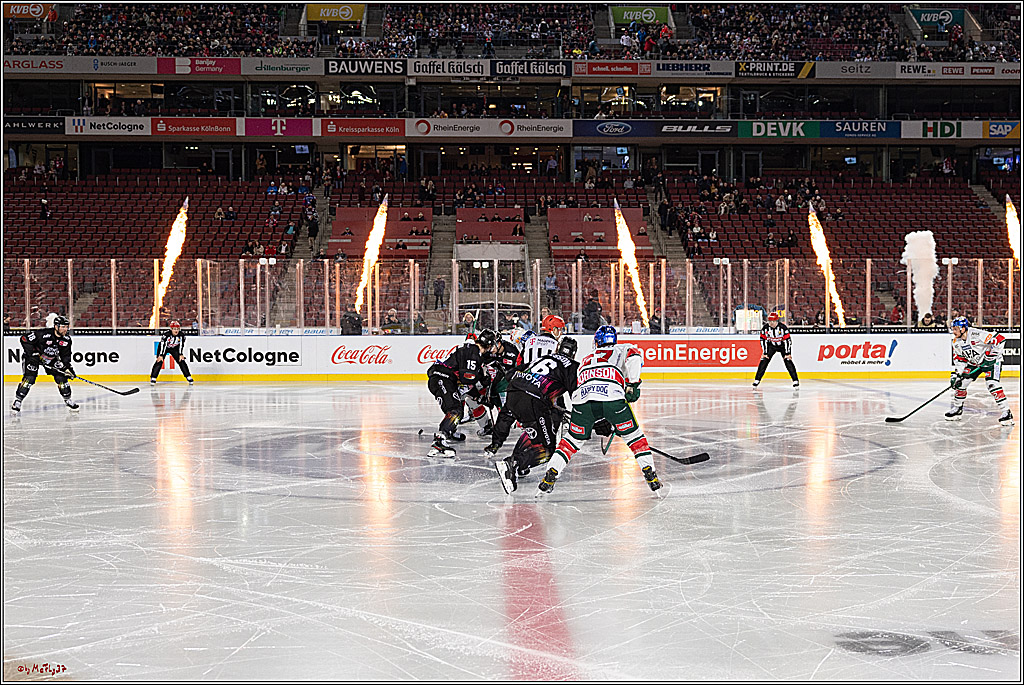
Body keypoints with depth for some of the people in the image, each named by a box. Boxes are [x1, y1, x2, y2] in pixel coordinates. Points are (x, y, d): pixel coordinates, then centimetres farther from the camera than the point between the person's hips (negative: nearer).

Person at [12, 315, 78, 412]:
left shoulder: (66, 339, -11)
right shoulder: (43, 334, -30)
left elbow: (65, 355, 1)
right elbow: (25, 338, -25)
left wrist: (68, 367, -12)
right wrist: (33, 353, -26)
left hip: (52, 359, 5)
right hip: (33, 356, -5)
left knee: (61, 377, -4)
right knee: (29, 378, -19)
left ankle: (68, 400, 14)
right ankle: (18, 400, -9)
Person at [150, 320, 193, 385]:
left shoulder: (181, 335, -20)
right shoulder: (166, 335, -32)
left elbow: (181, 345, -13)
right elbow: (162, 345, -32)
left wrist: (181, 355, -18)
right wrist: (161, 355, -34)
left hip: (174, 348, 3)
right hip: (164, 348, -3)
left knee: (181, 361, -7)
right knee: (159, 361, -18)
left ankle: (188, 377, 2)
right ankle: (153, 378, -13)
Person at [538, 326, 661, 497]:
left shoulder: (587, 359, 40)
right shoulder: (622, 349, 28)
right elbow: (634, 356, 2)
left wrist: (600, 422, 40)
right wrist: (632, 384, -1)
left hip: (582, 399, 3)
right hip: (612, 396, -3)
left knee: (572, 439, 21)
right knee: (634, 436, 15)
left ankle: (550, 475, 11)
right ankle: (650, 476, 7)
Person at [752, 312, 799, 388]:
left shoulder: (783, 327, -26)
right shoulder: (765, 328, -18)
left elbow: (787, 340, -22)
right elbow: (763, 340, -8)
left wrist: (788, 353, -23)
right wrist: (765, 352, -11)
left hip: (782, 345, -2)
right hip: (771, 345, 2)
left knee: (788, 361, -14)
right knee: (764, 361, -9)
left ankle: (795, 380, -7)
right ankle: (757, 380, -1)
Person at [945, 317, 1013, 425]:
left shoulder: (977, 334, -30)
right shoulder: (956, 342, -4)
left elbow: (1000, 339, -31)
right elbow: (959, 359, 7)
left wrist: (991, 355, -27)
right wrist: (955, 374, -4)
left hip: (991, 361, -8)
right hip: (974, 363, 8)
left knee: (991, 383, -26)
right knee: (961, 382, 1)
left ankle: (1006, 412, -22)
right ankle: (957, 409, 22)